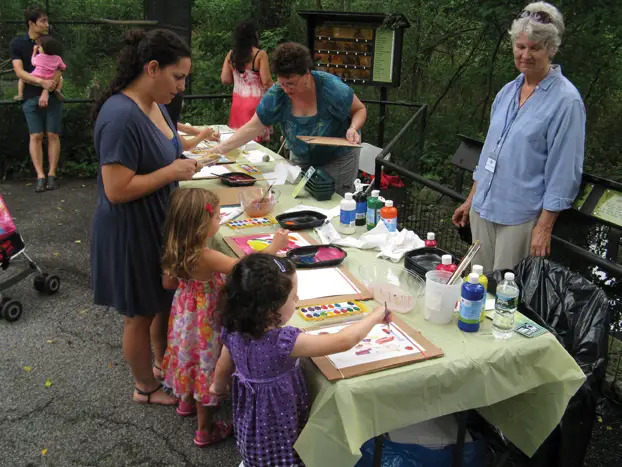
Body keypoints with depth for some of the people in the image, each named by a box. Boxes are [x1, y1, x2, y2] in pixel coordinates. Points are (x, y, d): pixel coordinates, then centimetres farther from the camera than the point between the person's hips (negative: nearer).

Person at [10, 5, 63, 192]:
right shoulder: (17, 43, 1)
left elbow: (57, 71, -2)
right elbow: (19, 72, -8)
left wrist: (47, 91, -16)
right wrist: (42, 82, -22)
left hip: (52, 95, 1)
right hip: (31, 97, -1)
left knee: (53, 135, -2)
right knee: (36, 136, -3)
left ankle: (52, 175, 3)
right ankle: (40, 176, -3)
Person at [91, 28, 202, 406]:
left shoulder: (155, 104, 3)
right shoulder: (121, 116, -27)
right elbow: (117, 190, -27)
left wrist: (182, 163, 3)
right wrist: (172, 172, -22)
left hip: (159, 224, 9)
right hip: (131, 233, -9)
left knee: (166, 301, 24)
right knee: (141, 314, 12)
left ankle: (163, 365, 47)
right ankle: (146, 387, 35)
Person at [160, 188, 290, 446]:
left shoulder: (177, 250, -10)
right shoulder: (207, 257, -34)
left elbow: (168, 283, 3)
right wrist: (274, 247, -22)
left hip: (185, 314, 7)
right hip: (204, 320, -7)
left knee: (191, 357, 29)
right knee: (205, 362, 10)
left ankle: (186, 401, 55)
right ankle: (205, 430, 28)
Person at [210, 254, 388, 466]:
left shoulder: (233, 331, -16)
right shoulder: (285, 341, -36)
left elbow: (223, 369, 3)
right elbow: (344, 341, -32)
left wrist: (218, 388, 25)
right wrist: (375, 316, -17)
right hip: (278, 428, -5)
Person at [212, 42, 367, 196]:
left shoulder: (332, 89, -27)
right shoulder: (276, 95, -19)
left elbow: (360, 110, -10)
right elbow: (252, 128, -16)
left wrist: (353, 128, -30)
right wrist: (221, 148, -25)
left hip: (338, 159, -3)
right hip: (302, 159, 3)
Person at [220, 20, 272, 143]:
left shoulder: (231, 54, 4)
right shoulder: (260, 54, -10)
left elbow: (225, 79, 4)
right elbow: (266, 81, -13)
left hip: (237, 102, 5)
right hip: (255, 102, -5)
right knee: (255, 139, -2)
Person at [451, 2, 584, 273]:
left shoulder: (565, 100, -11)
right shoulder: (508, 91, 8)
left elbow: (564, 173, -13)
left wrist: (544, 227, -15)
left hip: (521, 217, -6)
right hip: (482, 209, 6)